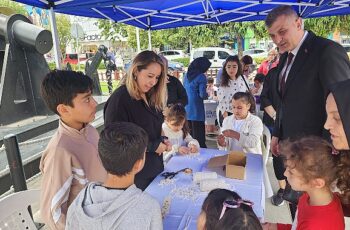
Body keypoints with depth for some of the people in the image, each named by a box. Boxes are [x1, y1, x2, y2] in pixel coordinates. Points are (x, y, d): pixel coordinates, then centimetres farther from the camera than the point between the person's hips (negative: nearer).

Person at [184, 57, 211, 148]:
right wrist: (207, 94, 6)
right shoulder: (201, 77, -11)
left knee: (189, 135, 15)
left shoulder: (187, 75, 10)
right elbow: (202, 94, -14)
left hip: (186, 109, 7)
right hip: (196, 109, -7)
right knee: (199, 136, -1)